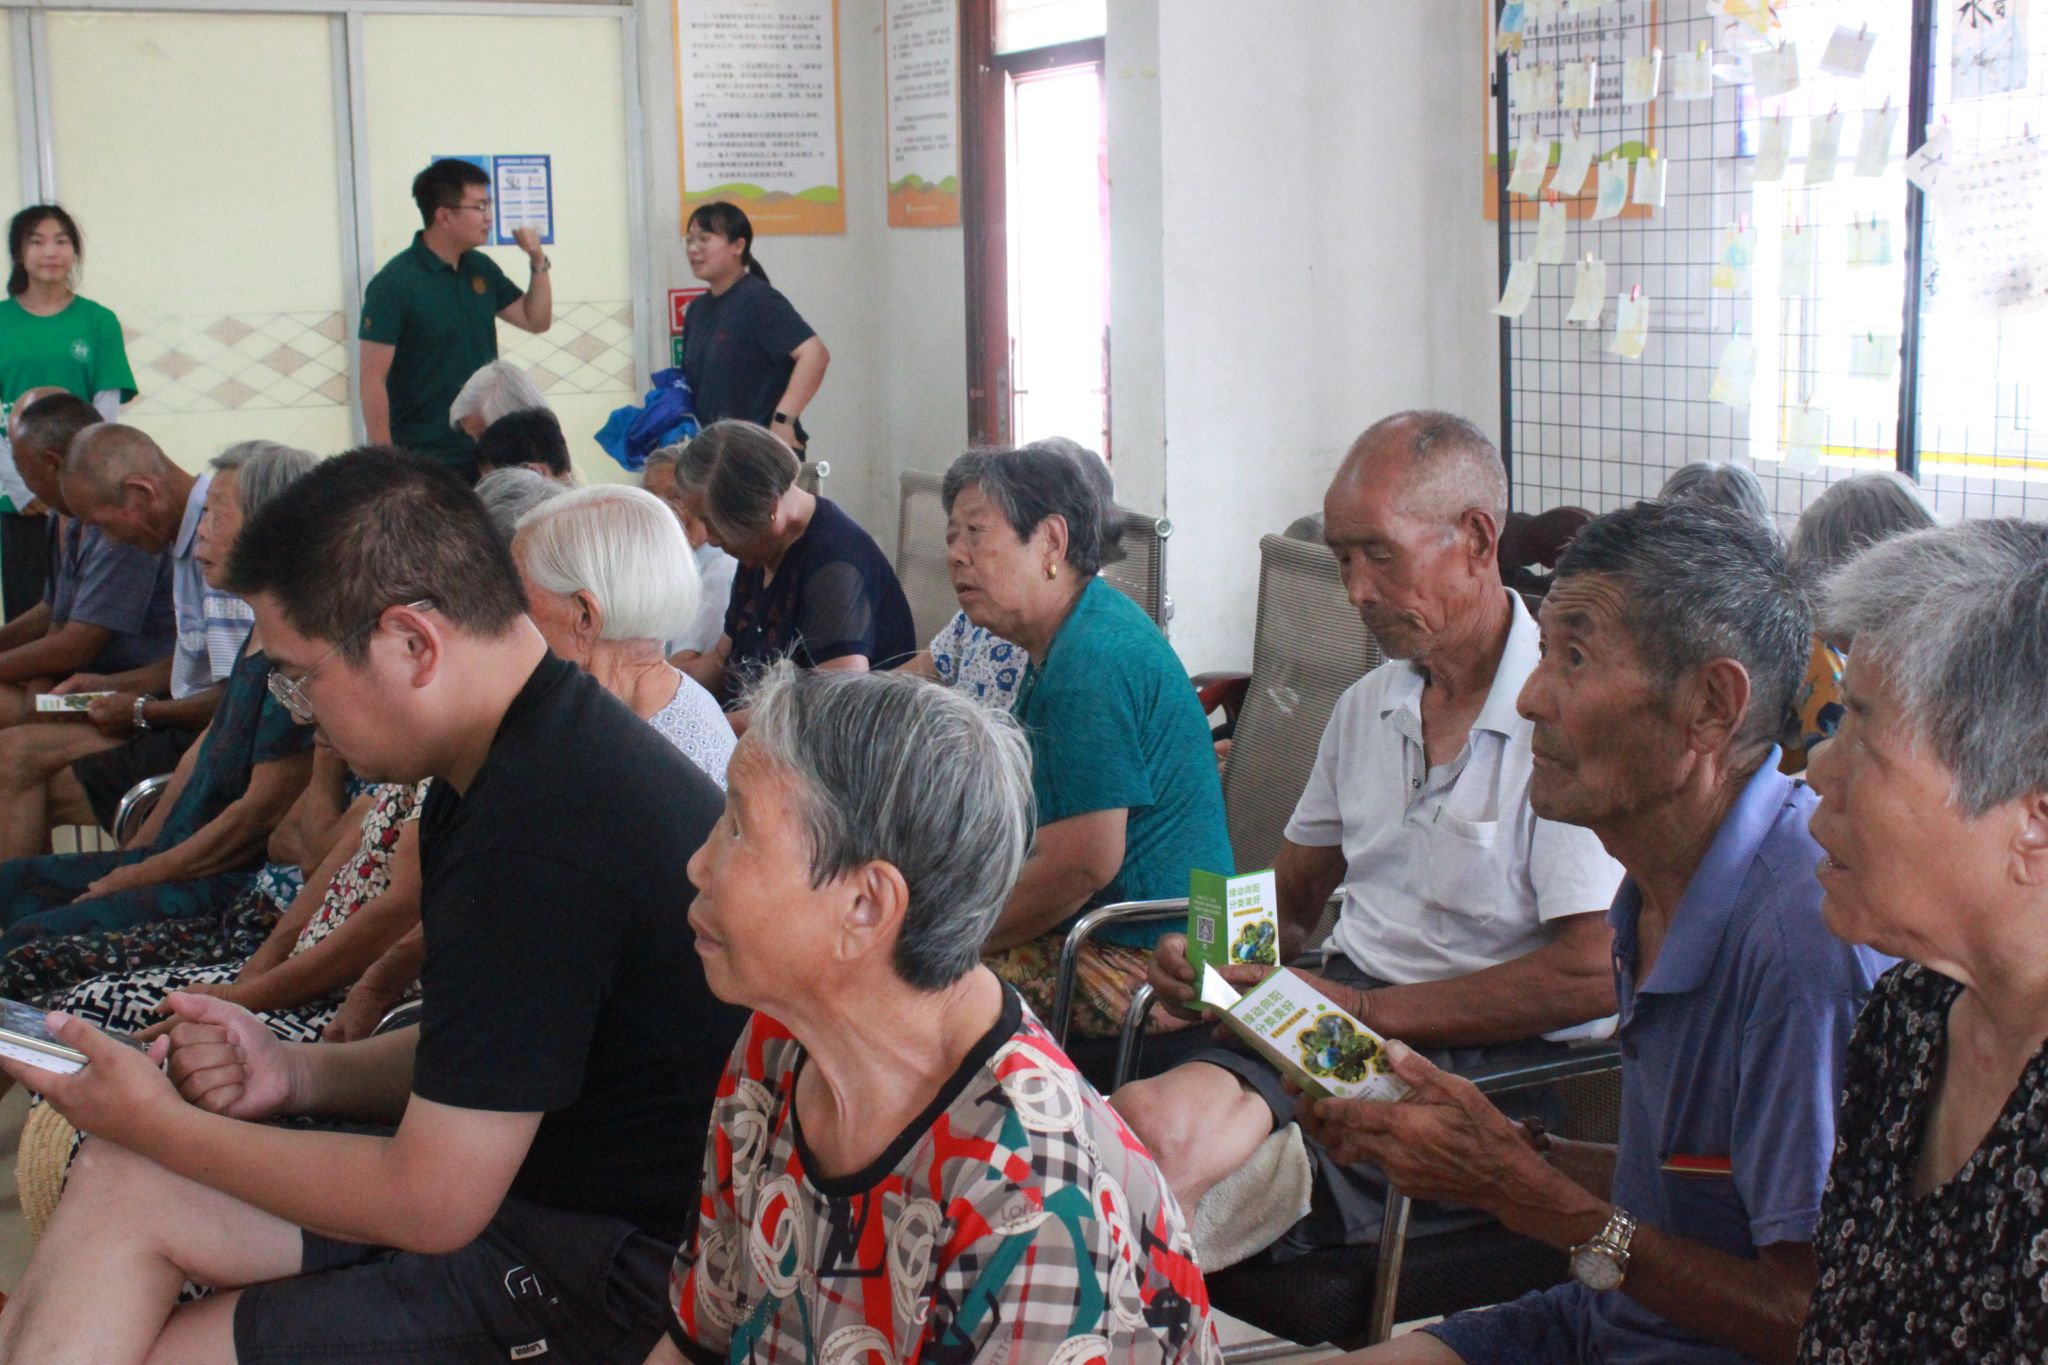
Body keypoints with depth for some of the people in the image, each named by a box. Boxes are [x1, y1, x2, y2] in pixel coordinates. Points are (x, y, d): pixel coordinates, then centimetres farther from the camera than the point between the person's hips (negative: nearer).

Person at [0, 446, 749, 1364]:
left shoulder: (537, 838, -29)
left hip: (606, 1283, -10)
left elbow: (431, 1204, -22)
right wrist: (294, 1072, 1)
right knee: (119, 1184, 5)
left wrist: (159, 1123, -8)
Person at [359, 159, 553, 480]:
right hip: (425, 462, -7)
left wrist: (538, 261, 2)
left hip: (486, 454, 7)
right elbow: (373, 378, -14)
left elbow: (537, 320, 18)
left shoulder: (481, 269, 9)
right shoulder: (394, 283, -13)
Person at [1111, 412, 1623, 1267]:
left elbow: (1592, 975, -15)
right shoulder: (1367, 707, 16)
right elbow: (1293, 889, 27)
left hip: (1494, 1057, -7)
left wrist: (1366, 1009, -14)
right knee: (1147, 1114, -24)